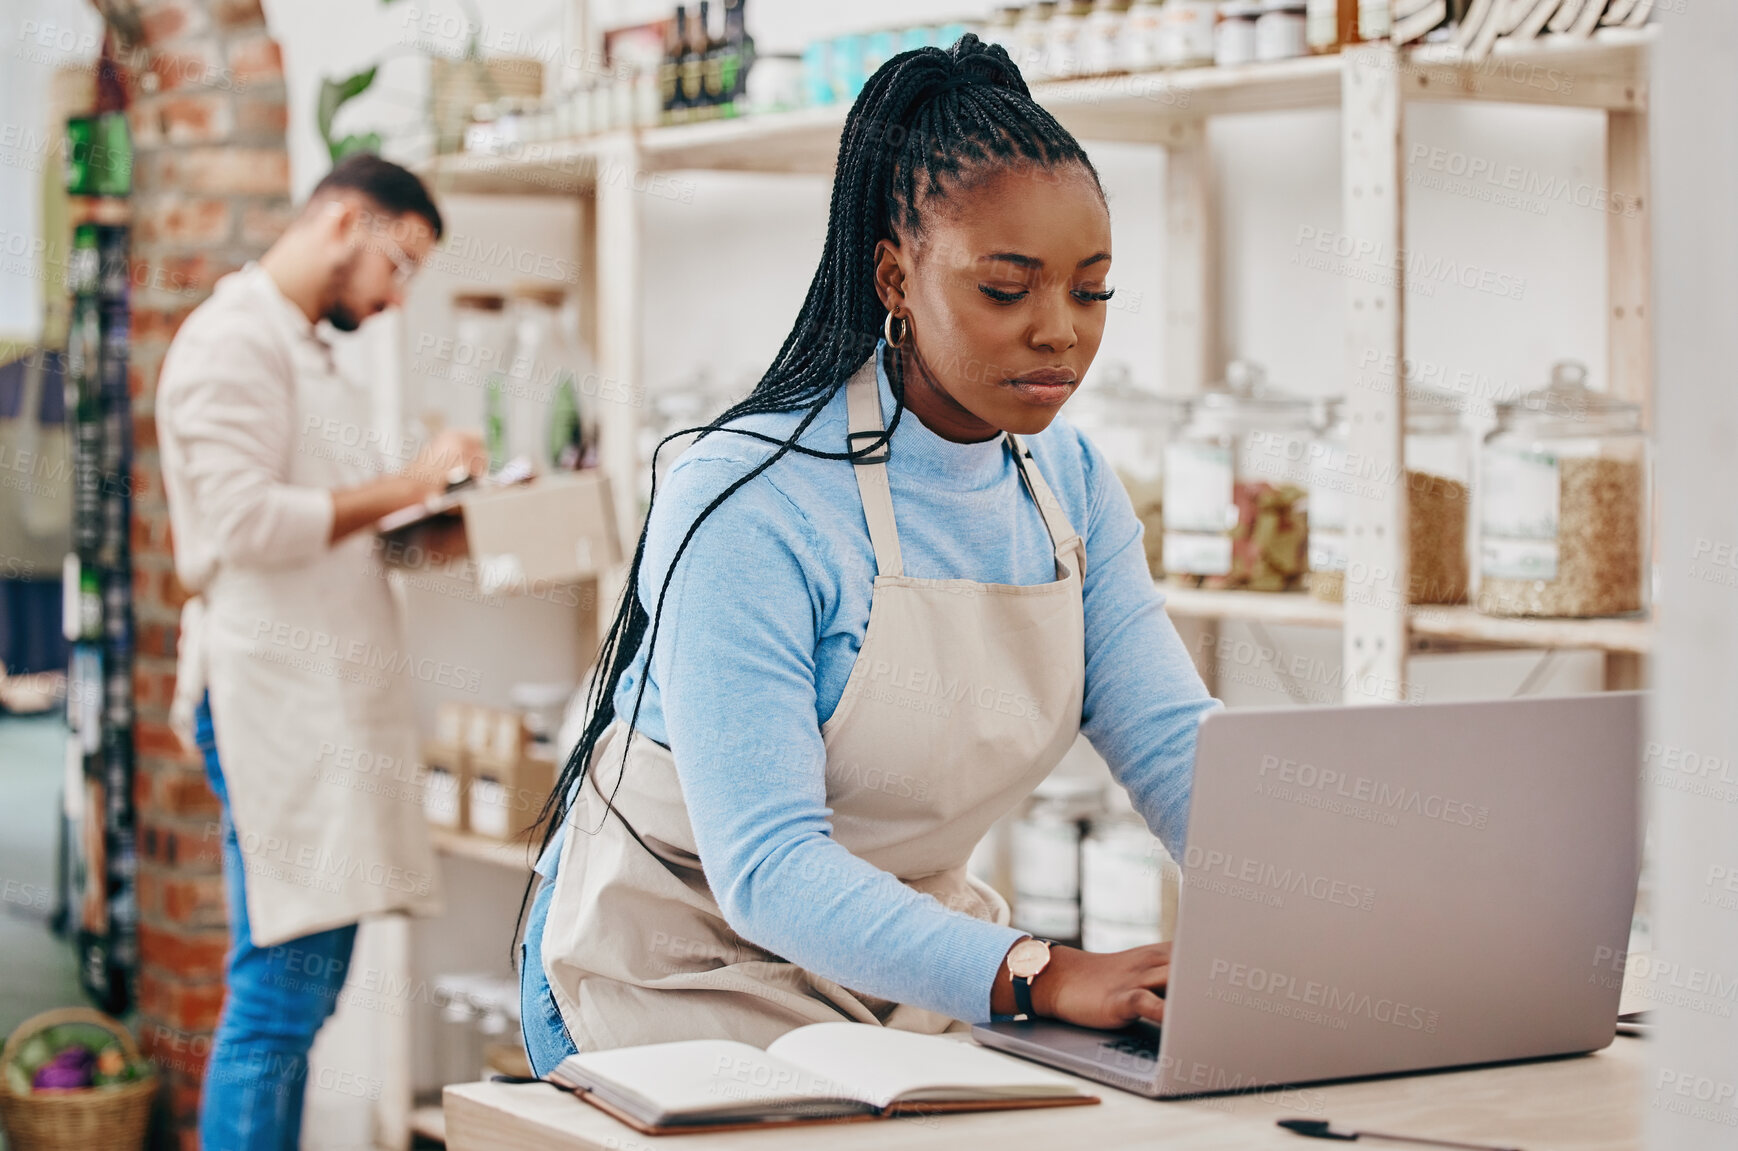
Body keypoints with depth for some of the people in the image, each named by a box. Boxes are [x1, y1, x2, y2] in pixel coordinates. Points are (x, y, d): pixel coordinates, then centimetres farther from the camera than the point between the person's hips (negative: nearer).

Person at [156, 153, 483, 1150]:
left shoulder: (307, 352, 23)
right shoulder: (236, 338, -9)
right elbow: (246, 520, -20)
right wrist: (401, 489, -16)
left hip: (328, 701, 10)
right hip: (277, 702, -10)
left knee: (299, 994, 11)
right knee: (279, 999, -10)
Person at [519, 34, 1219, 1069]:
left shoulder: (1072, 487, -1)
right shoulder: (749, 503, -24)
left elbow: (1181, 749, -7)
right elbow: (765, 869, -29)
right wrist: (1039, 975, -42)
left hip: (909, 963, 6)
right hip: (692, 964, -5)